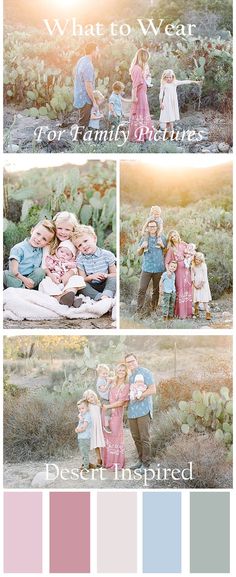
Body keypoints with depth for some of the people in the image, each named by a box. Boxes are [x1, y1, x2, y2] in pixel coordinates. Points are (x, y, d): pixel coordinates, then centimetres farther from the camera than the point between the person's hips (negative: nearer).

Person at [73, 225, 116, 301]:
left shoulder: (107, 255, -5)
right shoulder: (80, 259, 0)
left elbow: (115, 274, 1)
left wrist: (106, 276, -21)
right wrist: (91, 277, -24)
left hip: (105, 286, -1)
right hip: (91, 288, 1)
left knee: (113, 279, -29)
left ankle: (106, 295, -55)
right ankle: (99, 296, -45)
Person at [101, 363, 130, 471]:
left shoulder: (126, 386, -5)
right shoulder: (113, 384, 11)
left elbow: (121, 402, -10)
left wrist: (107, 406, -6)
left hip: (116, 414, -5)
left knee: (115, 436, 1)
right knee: (106, 436, 8)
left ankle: (117, 463, 11)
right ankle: (107, 461, 17)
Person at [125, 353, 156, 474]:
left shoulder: (145, 372, -4)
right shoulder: (130, 376, 19)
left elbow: (152, 390, -12)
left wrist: (139, 396, -16)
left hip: (143, 410, -7)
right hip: (132, 411, 7)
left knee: (144, 438, -5)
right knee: (136, 437, 11)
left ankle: (146, 464, 0)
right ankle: (141, 460, 21)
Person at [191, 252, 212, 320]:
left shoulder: (203, 266, -8)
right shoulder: (193, 266, 3)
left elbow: (205, 277, -9)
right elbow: (192, 276, 4)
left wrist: (201, 285, -12)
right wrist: (194, 284, -6)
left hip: (203, 284, -3)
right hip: (196, 284, 3)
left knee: (205, 299, -8)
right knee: (196, 298, 4)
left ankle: (208, 313, -8)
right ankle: (196, 311, 22)